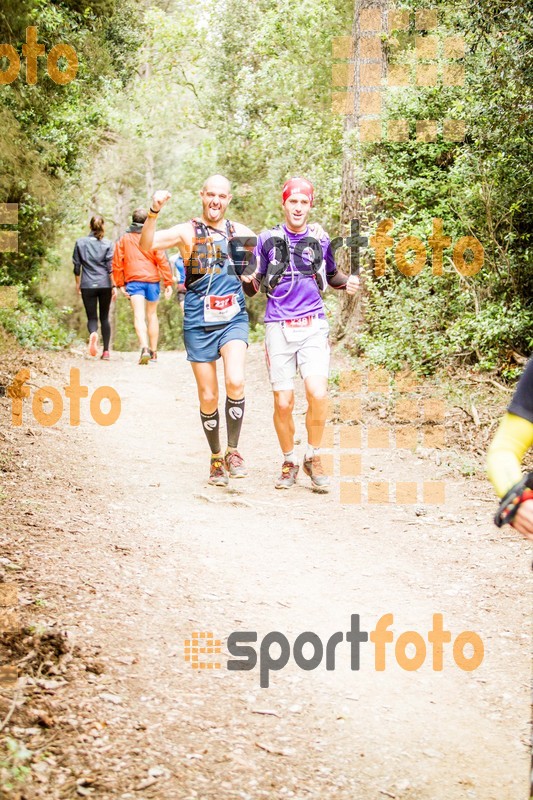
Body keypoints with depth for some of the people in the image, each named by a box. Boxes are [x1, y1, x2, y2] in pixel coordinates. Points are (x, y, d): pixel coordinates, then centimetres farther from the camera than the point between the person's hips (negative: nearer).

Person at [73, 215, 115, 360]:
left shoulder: (80, 243, 2)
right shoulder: (107, 244, 0)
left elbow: (77, 265, 5)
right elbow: (110, 266, -5)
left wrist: (78, 283, 17)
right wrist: (114, 286, -1)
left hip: (87, 285, 0)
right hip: (105, 284, 0)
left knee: (92, 317, 4)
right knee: (104, 317, 11)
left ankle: (93, 333, -32)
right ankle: (106, 351, 9)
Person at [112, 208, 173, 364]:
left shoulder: (124, 239, 6)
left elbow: (117, 263, 5)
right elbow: (162, 261, -4)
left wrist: (120, 284, 11)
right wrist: (168, 283, -2)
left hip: (134, 281, -1)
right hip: (152, 280, 1)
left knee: (139, 316, -11)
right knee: (152, 315, 15)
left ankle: (144, 348, -34)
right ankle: (153, 352, 22)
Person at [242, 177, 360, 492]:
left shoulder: (320, 239, 8)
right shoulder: (268, 239, 6)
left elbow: (332, 275, 22)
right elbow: (258, 282, 12)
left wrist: (348, 281, 1)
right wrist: (249, 279, -11)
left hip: (313, 327, 0)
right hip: (279, 327, 0)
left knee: (317, 393, -18)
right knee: (283, 403, -3)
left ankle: (314, 458, 4)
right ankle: (289, 463, 19)